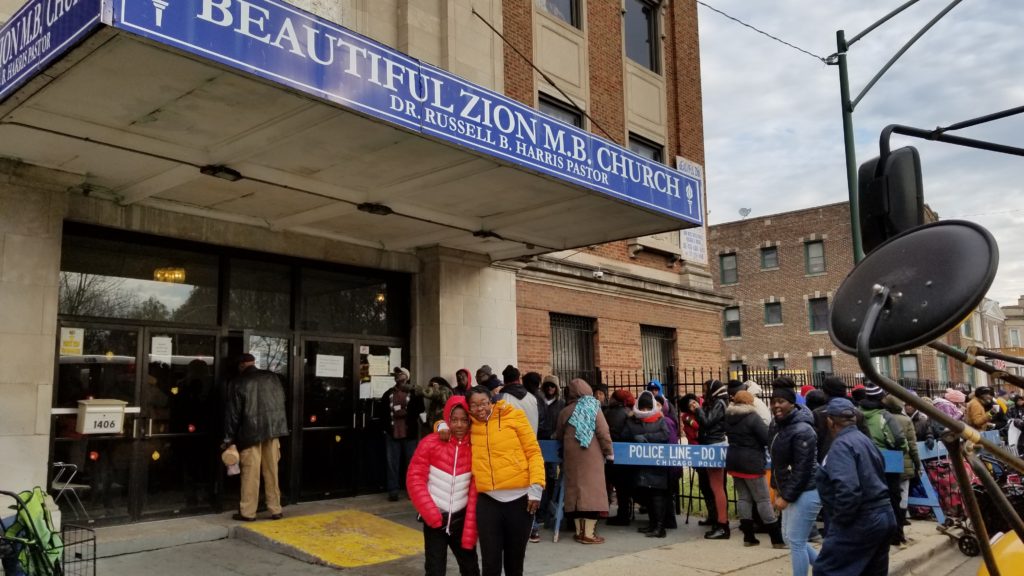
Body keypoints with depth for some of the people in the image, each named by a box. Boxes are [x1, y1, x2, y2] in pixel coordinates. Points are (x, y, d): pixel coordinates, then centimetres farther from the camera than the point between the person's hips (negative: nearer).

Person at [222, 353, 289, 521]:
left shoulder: (238, 383, -3)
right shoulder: (272, 377, 7)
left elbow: (233, 412, -3)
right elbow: (281, 403, 11)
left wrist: (229, 438, 4)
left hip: (250, 432, -3)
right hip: (272, 430, 3)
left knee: (250, 473, 3)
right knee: (272, 472, 9)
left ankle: (247, 512, 7)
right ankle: (276, 510, 13)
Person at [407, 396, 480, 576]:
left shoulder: (474, 448, -5)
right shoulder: (430, 443, -10)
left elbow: (475, 492, -3)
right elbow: (415, 479, -9)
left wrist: (470, 532, -6)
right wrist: (431, 514, -16)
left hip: (461, 518, 2)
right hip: (434, 518, -2)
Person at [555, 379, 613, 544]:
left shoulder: (565, 411, 5)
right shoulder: (593, 408, -2)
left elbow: (558, 436, 14)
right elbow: (603, 433, -7)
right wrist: (608, 452, 3)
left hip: (571, 456, 3)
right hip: (591, 455, -3)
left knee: (575, 488, 9)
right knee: (591, 488, -2)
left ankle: (579, 531, 14)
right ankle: (588, 533, -5)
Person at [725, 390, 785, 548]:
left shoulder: (729, 417, 5)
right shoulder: (752, 417, -16)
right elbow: (767, 438, -16)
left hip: (733, 461, 6)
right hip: (751, 463, -6)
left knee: (743, 497, 11)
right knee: (763, 499, -1)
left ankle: (748, 536, 11)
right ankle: (777, 539, 3)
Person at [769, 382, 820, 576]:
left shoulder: (802, 430, -21)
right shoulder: (776, 425, 5)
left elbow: (802, 469, -22)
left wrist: (786, 497, -19)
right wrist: (777, 489, 13)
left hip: (806, 493, -9)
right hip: (790, 491, 9)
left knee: (796, 541, -3)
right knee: (789, 538, 17)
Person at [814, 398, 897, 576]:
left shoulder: (841, 445, -15)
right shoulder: (865, 440, 13)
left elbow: (847, 489, -27)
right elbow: (875, 477, 15)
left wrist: (840, 518, -15)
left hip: (860, 522, -9)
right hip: (883, 517, 10)